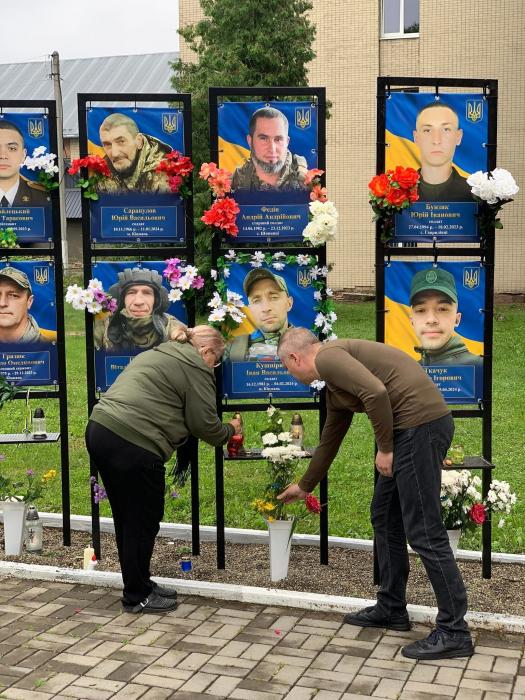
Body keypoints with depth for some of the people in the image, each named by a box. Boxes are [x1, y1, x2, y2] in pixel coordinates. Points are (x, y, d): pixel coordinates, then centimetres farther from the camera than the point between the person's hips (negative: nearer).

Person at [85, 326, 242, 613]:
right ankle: (137, 597, 14)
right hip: (132, 444, -10)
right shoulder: (195, 368, -1)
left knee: (127, 518, 17)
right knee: (143, 521, 3)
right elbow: (203, 424, -1)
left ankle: (139, 584, 28)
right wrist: (230, 430, 17)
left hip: (100, 429, 10)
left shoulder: (158, 354, 26)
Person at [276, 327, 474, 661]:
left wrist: (385, 447, -10)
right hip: (412, 427, 10)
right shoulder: (334, 387, 23)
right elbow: (329, 441, 34)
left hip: (420, 423, -10)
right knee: (386, 518, 19)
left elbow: (376, 392, -22)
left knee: (423, 531, -5)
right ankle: (391, 608, 29)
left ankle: (454, 632, 2)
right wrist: (305, 486, 46)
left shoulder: (327, 356, -7)